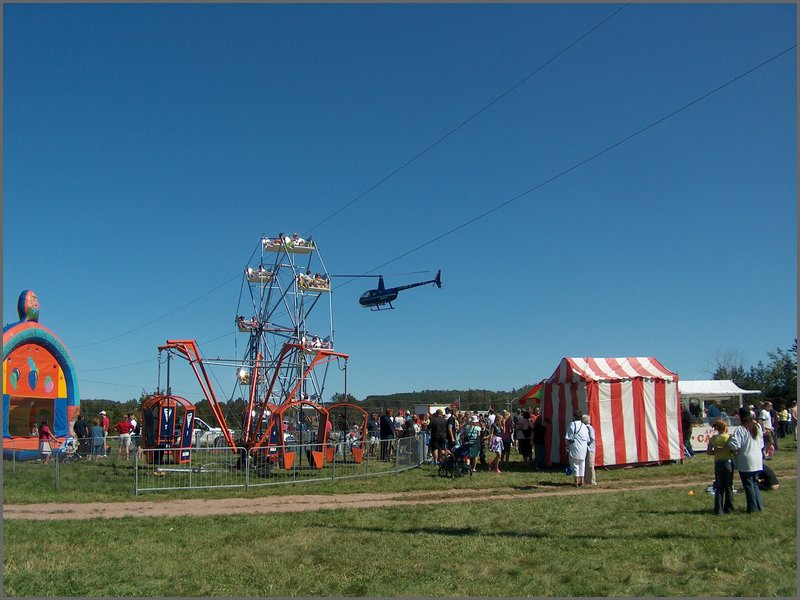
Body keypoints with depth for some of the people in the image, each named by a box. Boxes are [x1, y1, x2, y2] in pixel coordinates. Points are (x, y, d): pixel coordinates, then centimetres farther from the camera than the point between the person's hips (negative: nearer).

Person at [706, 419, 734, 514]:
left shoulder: (713, 438, -2)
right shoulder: (729, 437, -9)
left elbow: (708, 451, -5)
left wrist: (717, 451, 6)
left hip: (718, 464, 2)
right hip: (728, 462, -2)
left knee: (719, 487, 8)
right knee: (729, 487, 9)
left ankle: (718, 509, 4)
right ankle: (728, 508, 13)